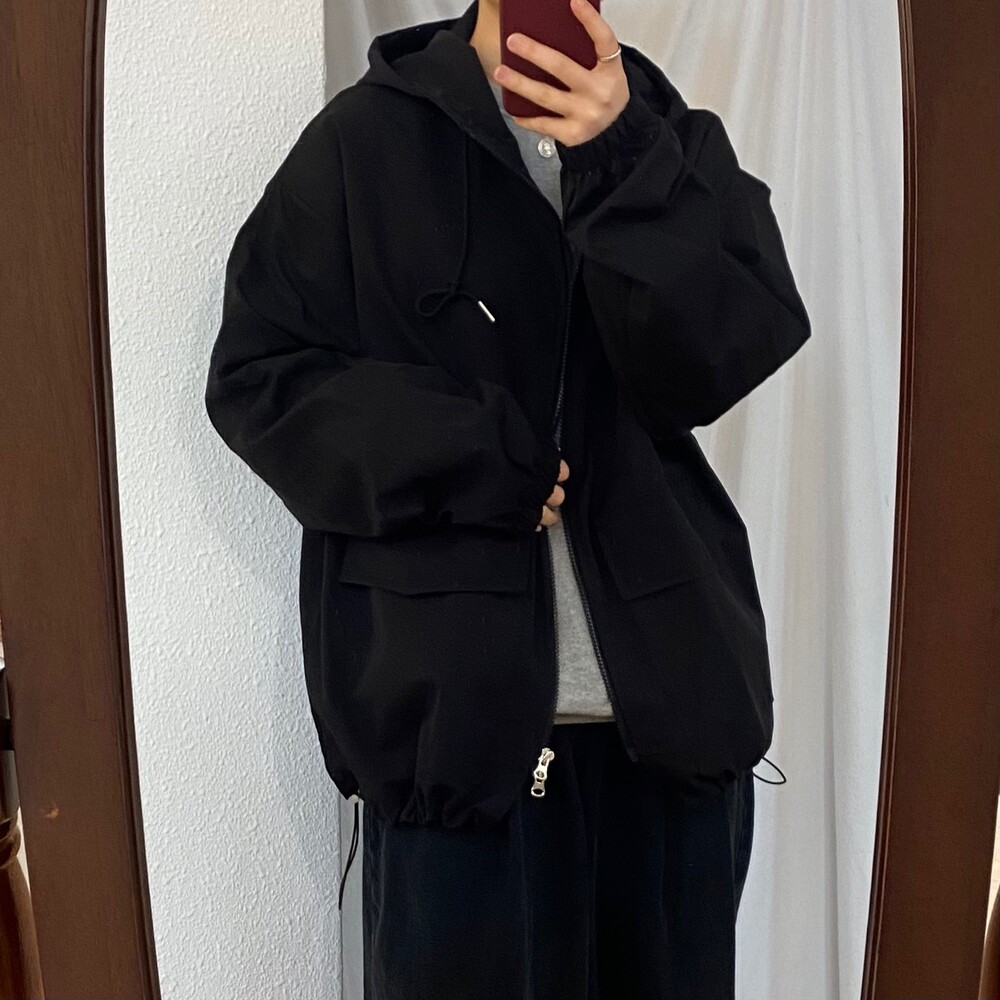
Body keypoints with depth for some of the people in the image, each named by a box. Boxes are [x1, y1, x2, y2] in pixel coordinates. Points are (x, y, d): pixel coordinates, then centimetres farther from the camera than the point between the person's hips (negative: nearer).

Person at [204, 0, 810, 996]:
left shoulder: (673, 135, 10)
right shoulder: (366, 136, 2)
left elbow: (738, 351, -5)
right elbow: (256, 374, -3)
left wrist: (623, 163, -17)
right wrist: (481, 470, -11)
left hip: (671, 680, 3)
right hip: (453, 691, -2)